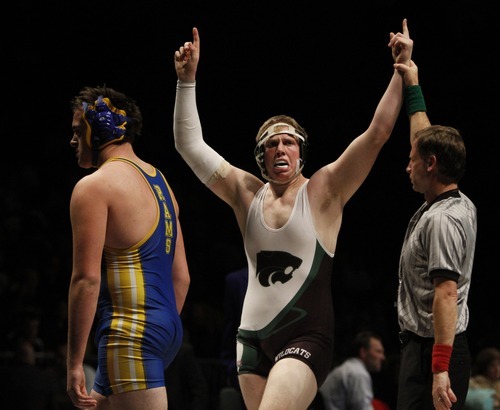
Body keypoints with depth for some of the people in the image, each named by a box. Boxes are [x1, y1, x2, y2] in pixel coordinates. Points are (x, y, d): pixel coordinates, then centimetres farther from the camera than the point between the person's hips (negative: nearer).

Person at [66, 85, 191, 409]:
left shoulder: (94, 186, -8)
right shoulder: (161, 182, 19)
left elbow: (87, 278, -14)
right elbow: (181, 277, 20)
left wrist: (74, 362, -12)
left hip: (129, 332, -10)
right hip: (168, 326, 10)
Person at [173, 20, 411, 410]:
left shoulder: (323, 191, -2)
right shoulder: (246, 193, 8)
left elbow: (378, 133, -9)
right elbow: (189, 144, 7)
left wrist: (401, 72, -13)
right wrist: (187, 80, 1)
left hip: (306, 338, -5)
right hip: (253, 337, 5)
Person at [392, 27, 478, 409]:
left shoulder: (442, 220, -16)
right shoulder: (463, 205, 13)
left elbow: (446, 294, -23)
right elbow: (426, 138, 27)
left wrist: (440, 370, -28)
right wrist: (412, 85, 34)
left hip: (432, 349, -10)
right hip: (421, 345, 10)